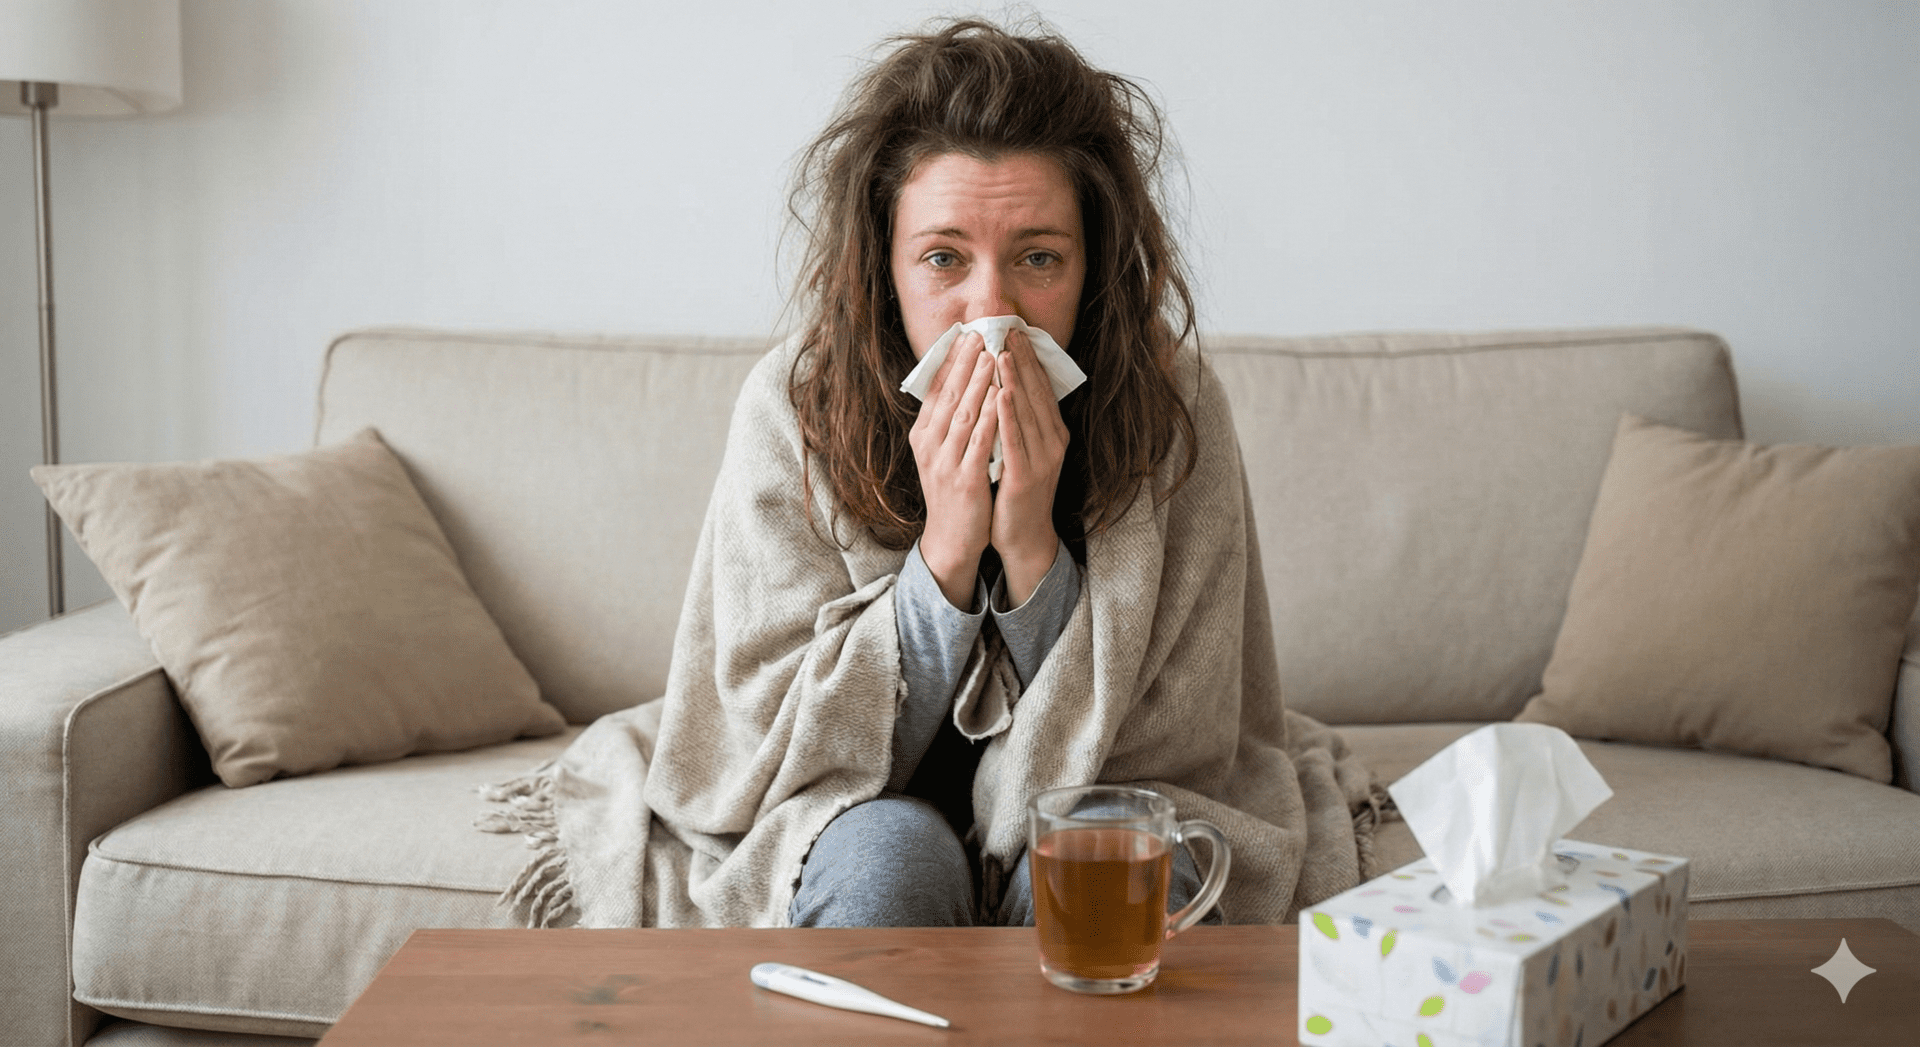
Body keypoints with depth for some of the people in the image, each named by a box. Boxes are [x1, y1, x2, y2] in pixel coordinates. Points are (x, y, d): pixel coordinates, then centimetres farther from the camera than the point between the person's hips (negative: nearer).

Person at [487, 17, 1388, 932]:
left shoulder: (1172, 408, -16)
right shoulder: (794, 409, -16)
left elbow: (1169, 749, -14)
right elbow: (789, 750, -15)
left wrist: (1033, 550, -29)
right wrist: (944, 554, -29)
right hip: (851, 815, 0)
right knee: (888, 853, -32)